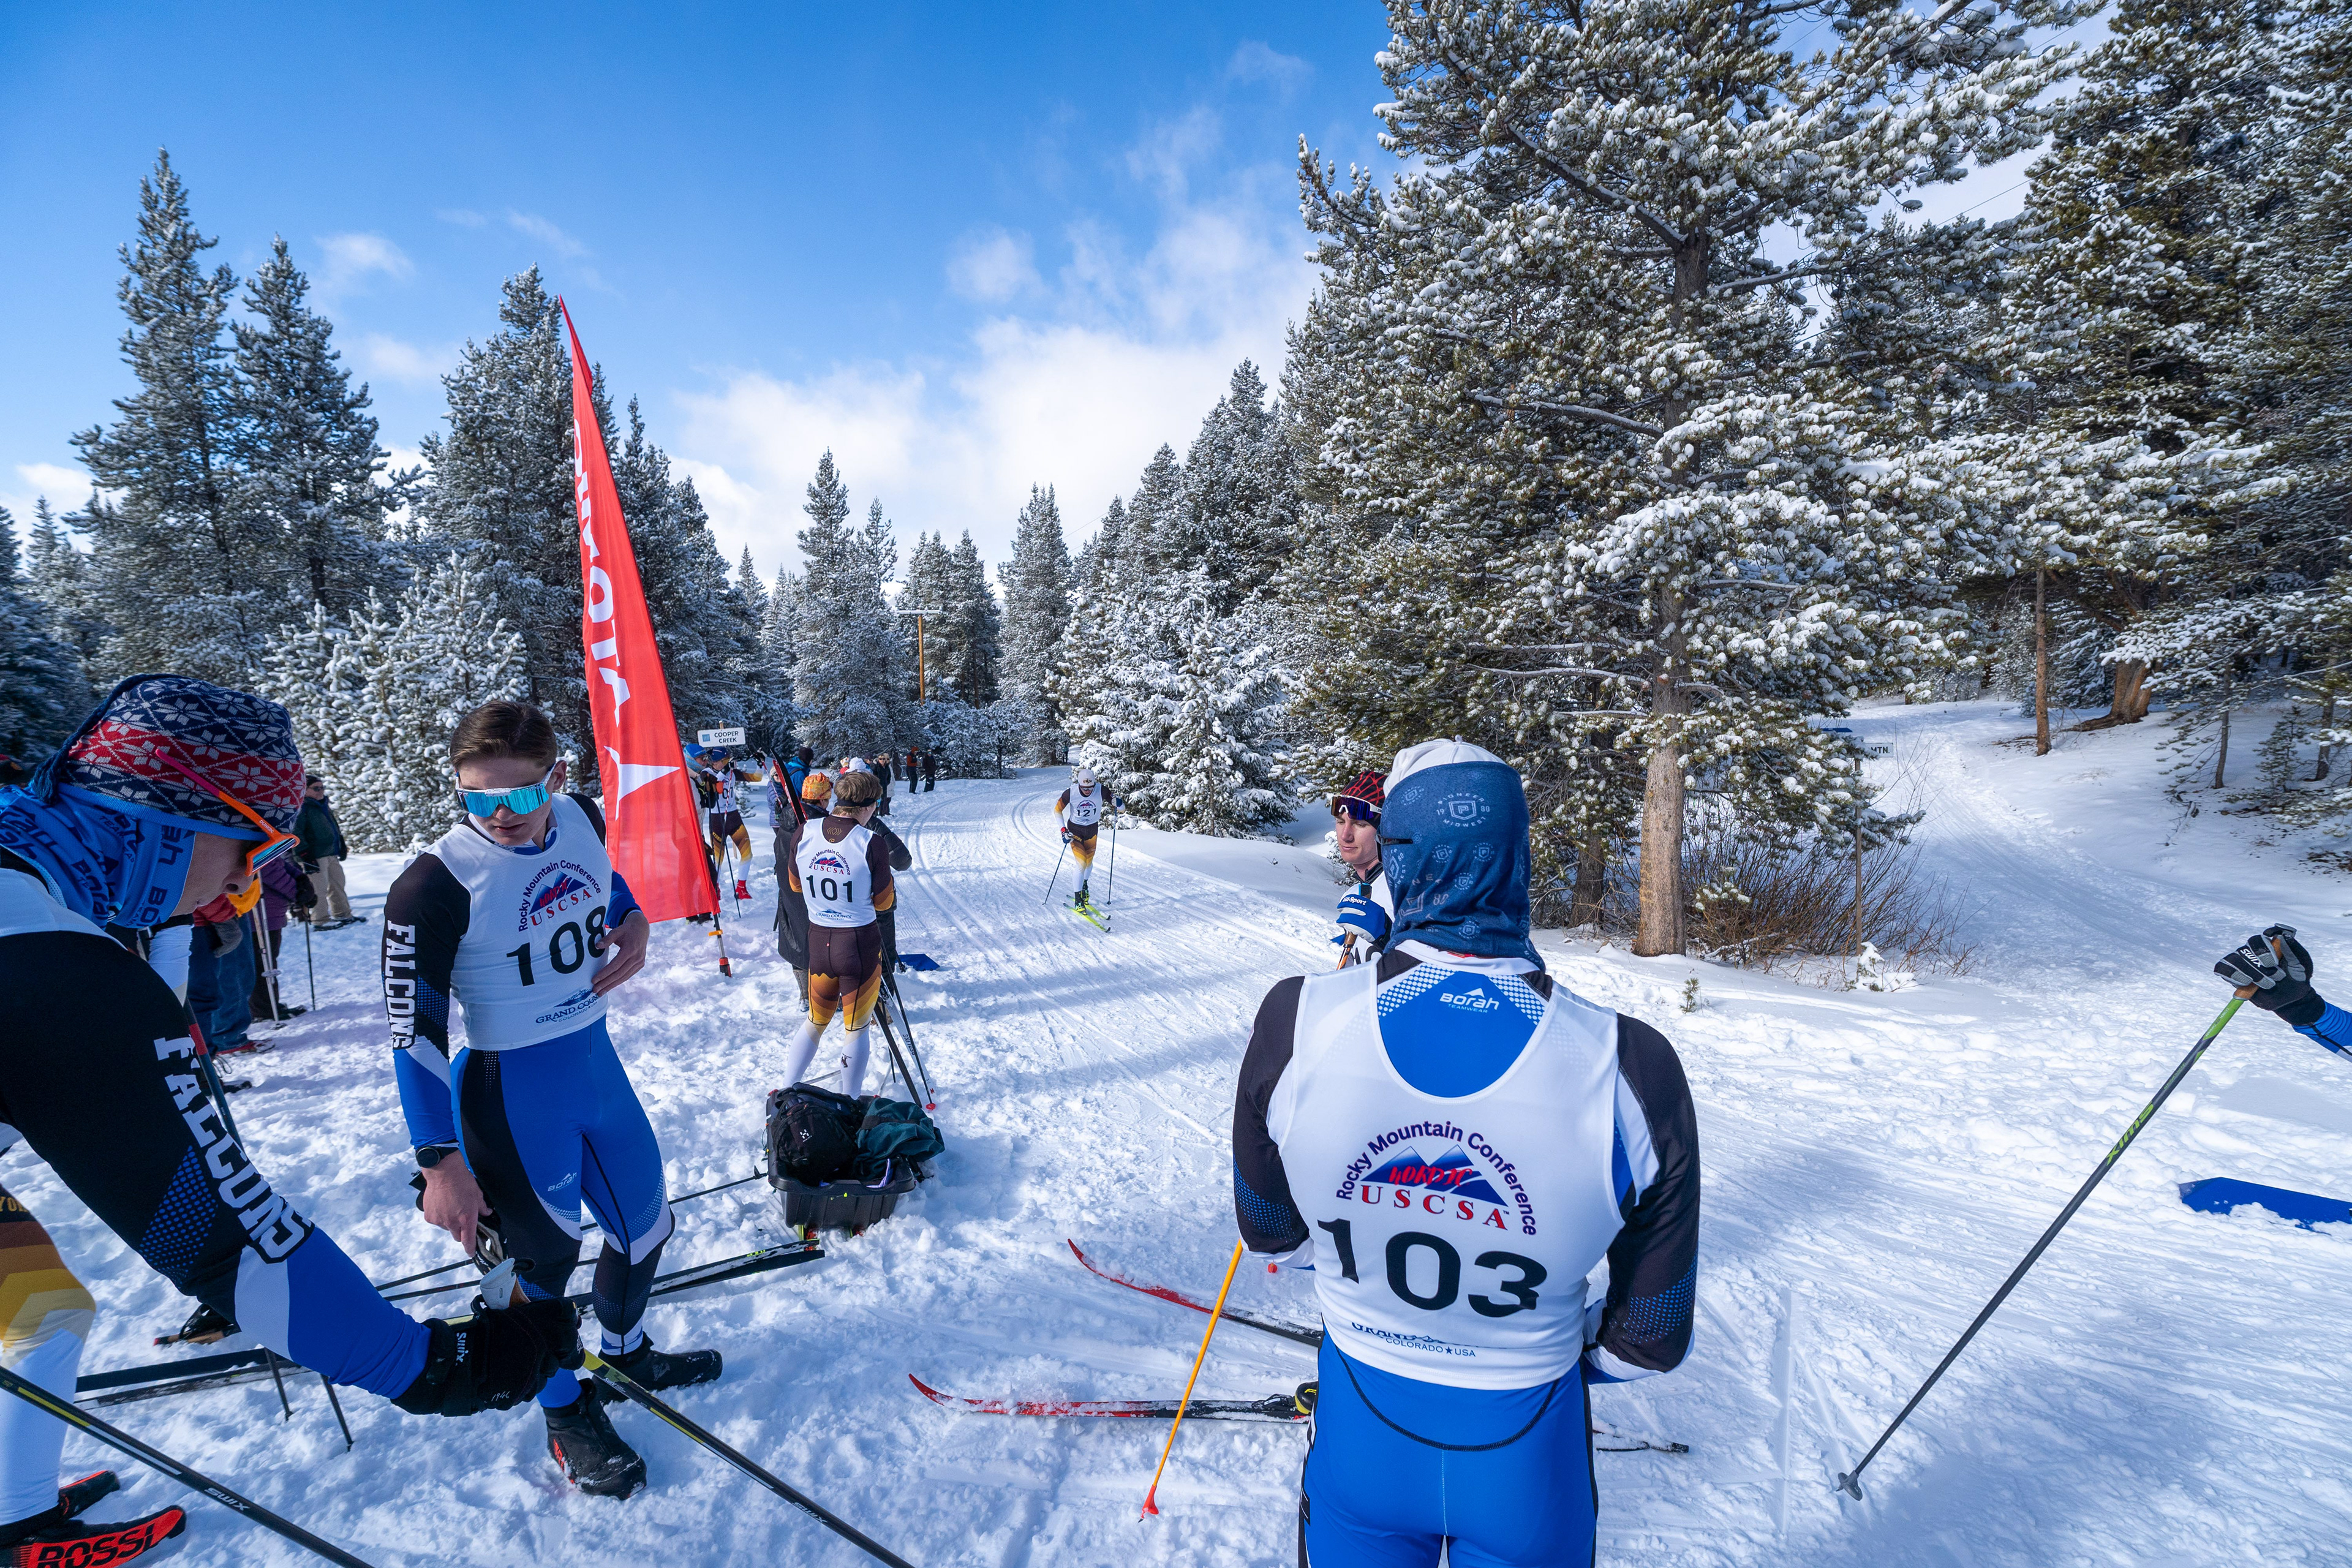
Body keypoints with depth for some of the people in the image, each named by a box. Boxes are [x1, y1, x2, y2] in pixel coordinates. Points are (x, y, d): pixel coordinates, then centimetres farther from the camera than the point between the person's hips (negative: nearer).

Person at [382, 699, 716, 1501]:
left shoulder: (583, 819, -7)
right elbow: (414, 1034, -17)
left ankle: (625, 1350, 51)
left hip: (598, 1064, 6)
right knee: (545, 1259, 13)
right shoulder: (437, 883, -22)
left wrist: (633, 924, -5)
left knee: (645, 1224, 20)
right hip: (511, 1097, -5)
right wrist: (440, 1162, -17)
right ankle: (567, 1413, 42)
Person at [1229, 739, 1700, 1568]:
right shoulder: (1633, 1069, -27)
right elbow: (1649, 1341, -10)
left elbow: (1271, 1231, -6)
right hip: (1526, 1460, 0)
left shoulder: (1296, 1021, -26)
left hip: (1361, 1436, 1)